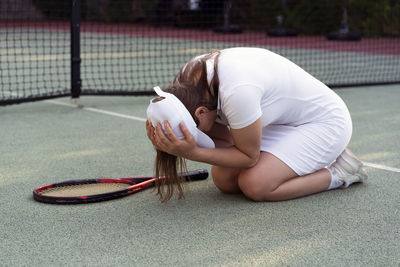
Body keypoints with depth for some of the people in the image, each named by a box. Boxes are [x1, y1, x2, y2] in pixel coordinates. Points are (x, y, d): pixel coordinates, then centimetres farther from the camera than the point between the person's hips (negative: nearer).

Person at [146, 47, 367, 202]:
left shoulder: (237, 92, -38)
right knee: (223, 178, -4)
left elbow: (249, 156, -23)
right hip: (283, 123, 9)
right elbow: (225, 140, -6)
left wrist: (193, 153, -33)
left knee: (254, 185, -26)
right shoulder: (189, 80, -13)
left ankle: (338, 173, -3)